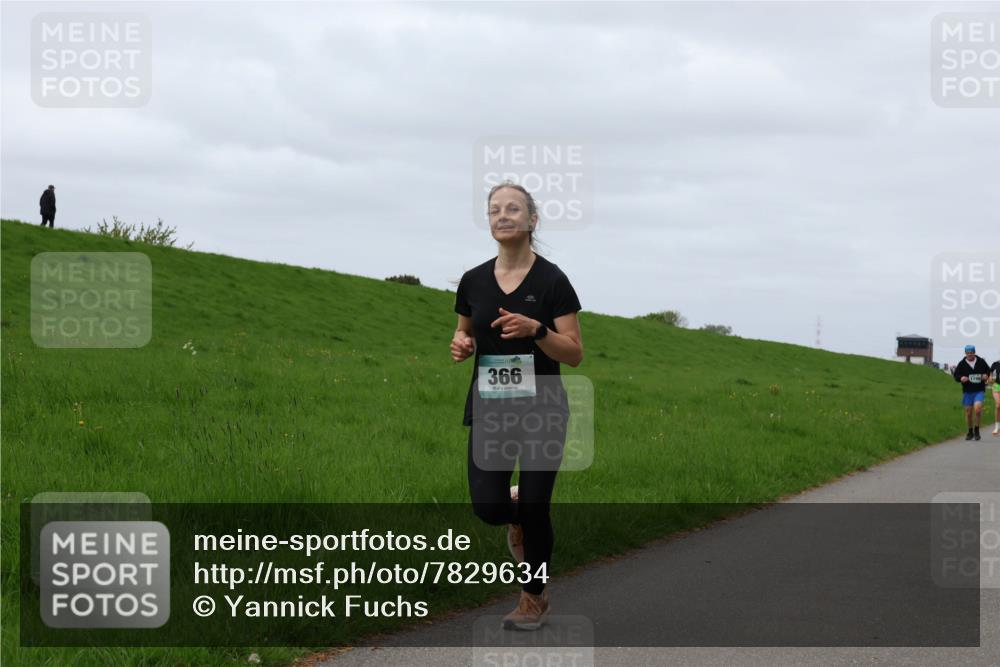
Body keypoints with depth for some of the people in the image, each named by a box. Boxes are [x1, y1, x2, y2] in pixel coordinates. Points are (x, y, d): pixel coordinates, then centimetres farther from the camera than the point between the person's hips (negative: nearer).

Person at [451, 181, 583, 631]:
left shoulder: (552, 281, -9)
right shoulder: (473, 280, 3)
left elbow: (574, 354, -9)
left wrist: (535, 329, -25)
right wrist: (461, 344, -6)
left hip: (542, 408, -3)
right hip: (489, 407, 3)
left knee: (534, 507, -1)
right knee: (488, 506, -10)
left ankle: (534, 599, 21)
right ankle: (517, 516, 28)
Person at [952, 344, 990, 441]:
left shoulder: (981, 362, 1)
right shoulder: (961, 364, -1)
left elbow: (988, 370, 16)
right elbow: (956, 375, 5)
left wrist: (986, 376, -5)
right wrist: (960, 378, -16)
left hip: (979, 390, -2)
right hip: (967, 392, 2)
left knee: (977, 409, -21)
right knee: (968, 412, 6)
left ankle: (976, 430, -1)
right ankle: (970, 432, 26)